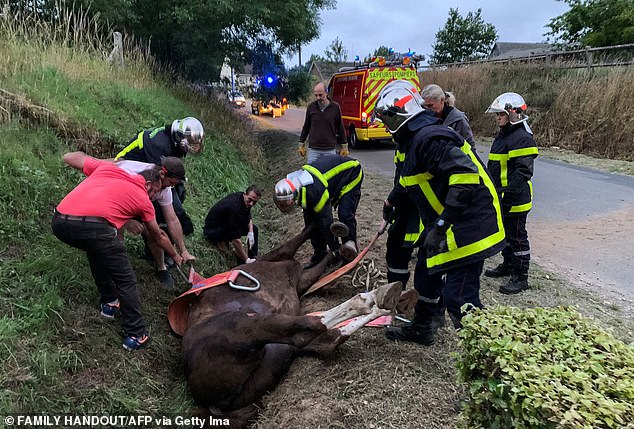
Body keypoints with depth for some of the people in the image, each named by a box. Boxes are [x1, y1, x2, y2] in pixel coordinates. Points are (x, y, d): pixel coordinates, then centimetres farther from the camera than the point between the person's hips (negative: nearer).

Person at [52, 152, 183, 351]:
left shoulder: (106, 168, 26)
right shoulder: (143, 200, 20)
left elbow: (68, 157, 37)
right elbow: (159, 236, 34)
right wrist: (176, 256, 53)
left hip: (59, 222, 6)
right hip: (94, 227, -6)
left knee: (96, 251, 36)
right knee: (126, 281, 12)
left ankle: (109, 302, 45)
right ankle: (136, 336, 17)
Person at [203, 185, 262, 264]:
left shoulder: (245, 201, -10)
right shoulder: (235, 208, -37)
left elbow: (249, 218, 10)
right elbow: (236, 240, -38)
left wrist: (251, 232, -10)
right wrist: (247, 260, -34)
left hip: (225, 224, 10)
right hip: (211, 230, -10)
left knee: (253, 228, 6)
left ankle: (254, 259, 8)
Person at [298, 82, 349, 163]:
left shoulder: (335, 107, 0)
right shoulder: (311, 107, 5)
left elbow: (341, 128, 6)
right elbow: (306, 127, 14)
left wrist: (344, 147, 6)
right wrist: (301, 144, 13)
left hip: (330, 150, -1)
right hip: (313, 149, 1)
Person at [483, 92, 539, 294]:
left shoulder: (522, 138, -18)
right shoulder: (503, 135, 14)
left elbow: (523, 172, -25)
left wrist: (507, 193, -28)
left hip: (515, 200, -10)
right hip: (502, 198, 10)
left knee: (517, 236, -1)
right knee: (505, 233, 21)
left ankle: (520, 277, 9)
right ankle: (508, 265, 37)